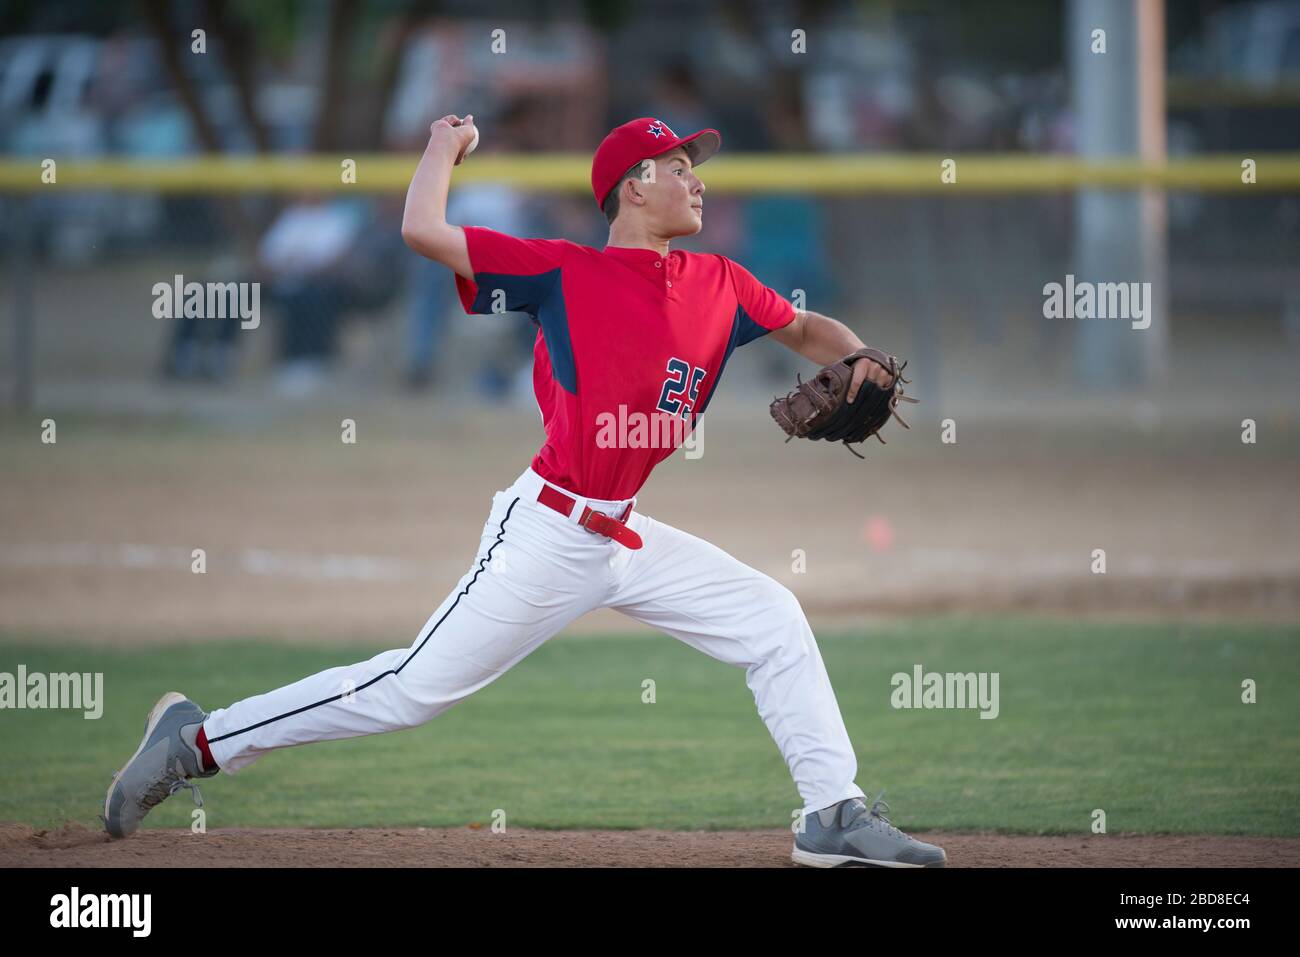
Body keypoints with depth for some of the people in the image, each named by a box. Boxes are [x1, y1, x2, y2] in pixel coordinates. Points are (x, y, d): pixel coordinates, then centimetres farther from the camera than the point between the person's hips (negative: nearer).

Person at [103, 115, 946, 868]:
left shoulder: (718, 286, 8)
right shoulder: (565, 273, -9)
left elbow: (806, 329, 23)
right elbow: (423, 231, -15)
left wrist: (856, 362, 1)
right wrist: (446, 147, 1)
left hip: (625, 538, 7)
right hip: (547, 534, -7)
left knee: (773, 620, 4)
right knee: (414, 689, -8)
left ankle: (837, 814, 10)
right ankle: (197, 741, 1)